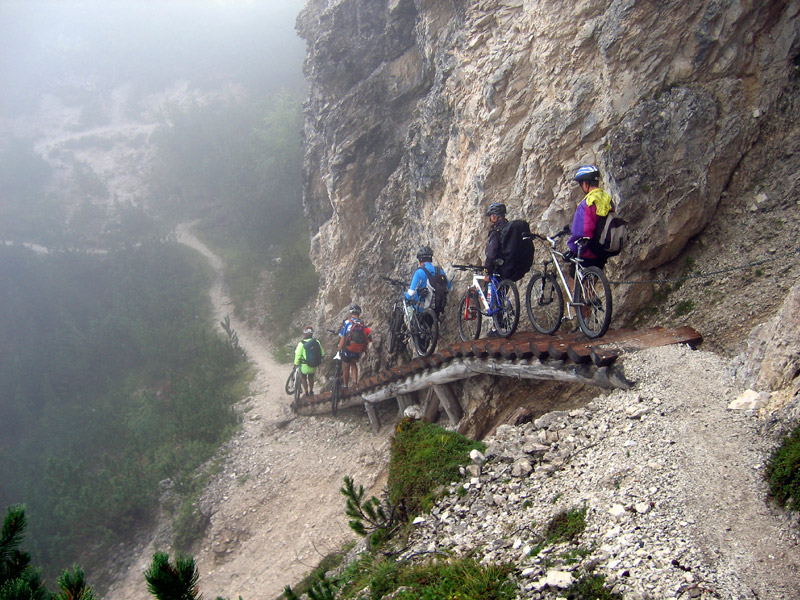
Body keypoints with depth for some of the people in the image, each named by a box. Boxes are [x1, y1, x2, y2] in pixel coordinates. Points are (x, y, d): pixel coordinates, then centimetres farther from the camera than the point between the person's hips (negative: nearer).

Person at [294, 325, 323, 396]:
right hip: (314, 366, 3)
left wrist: (296, 364, 2)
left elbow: (298, 355, -14)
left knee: (303, 377, 24)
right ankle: (311, 392, 41)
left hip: (305, 366, -3)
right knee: (311, 377, 28)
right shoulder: (317, 342, -8)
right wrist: (319, 361, 18)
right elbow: (322, 354, -1)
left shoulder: (301, 344, -17)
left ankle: (306, 393, 25)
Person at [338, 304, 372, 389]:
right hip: (359, 351, 3)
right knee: (353, 364, 29)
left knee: (346, 368, 15)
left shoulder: (347, 323, -11)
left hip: (347, 350, -3)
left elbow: (342, 338, -12)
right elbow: (369, 339, -2)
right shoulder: (363, 325, -1)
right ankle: (355, 382, 15)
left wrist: (339, 350, -2)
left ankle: (345, 386, 24)